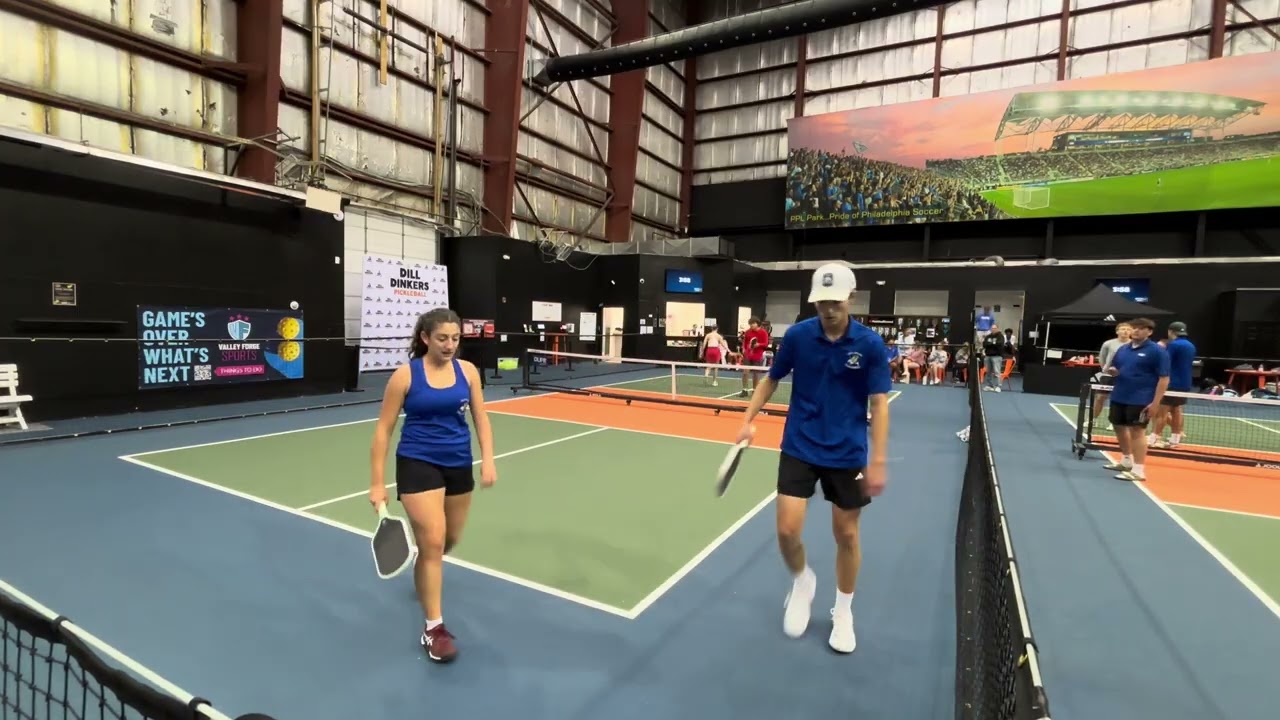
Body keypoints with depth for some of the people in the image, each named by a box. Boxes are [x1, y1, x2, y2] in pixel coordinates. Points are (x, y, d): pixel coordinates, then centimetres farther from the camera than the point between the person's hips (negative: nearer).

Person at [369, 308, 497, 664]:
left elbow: (481, 419, 4)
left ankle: (425, 574, 54)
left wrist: (488, 460, -10)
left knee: (450, 539, 18)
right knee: (432, 541, -10)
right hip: (418, 464, -4)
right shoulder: (405, 375, -10)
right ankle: (433, 628, 6)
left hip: (458, 464, 4)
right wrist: (377, 482, -8)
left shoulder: (467, 370, -1)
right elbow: (384, 429, -6)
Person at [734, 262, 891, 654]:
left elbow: (878, 404, -8)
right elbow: (771, 379, 7)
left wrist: (877, 461, -13)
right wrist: (748, 420, -3)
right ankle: (802, 581, 30)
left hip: (847, 454, 0)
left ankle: (843, 612, 35)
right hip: (799, 448, 1)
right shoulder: (797, 335, -7)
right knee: (787, 529, -4)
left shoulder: (870, 344, -10)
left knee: (846, 534, 11)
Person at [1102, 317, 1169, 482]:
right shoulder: (1122, 349, 11)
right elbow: (1115, 368, 22)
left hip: (1141, 400, -7)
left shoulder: (1157, 351, -8)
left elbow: (1164, 378, -12)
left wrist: (1155, 403, -17)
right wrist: (1112, 371, -5)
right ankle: (1127, 461, 34)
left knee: (1137, 431, -7)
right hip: (1118, 397, 7)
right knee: (1120, 427, 16)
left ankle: (1138, 470, -3)